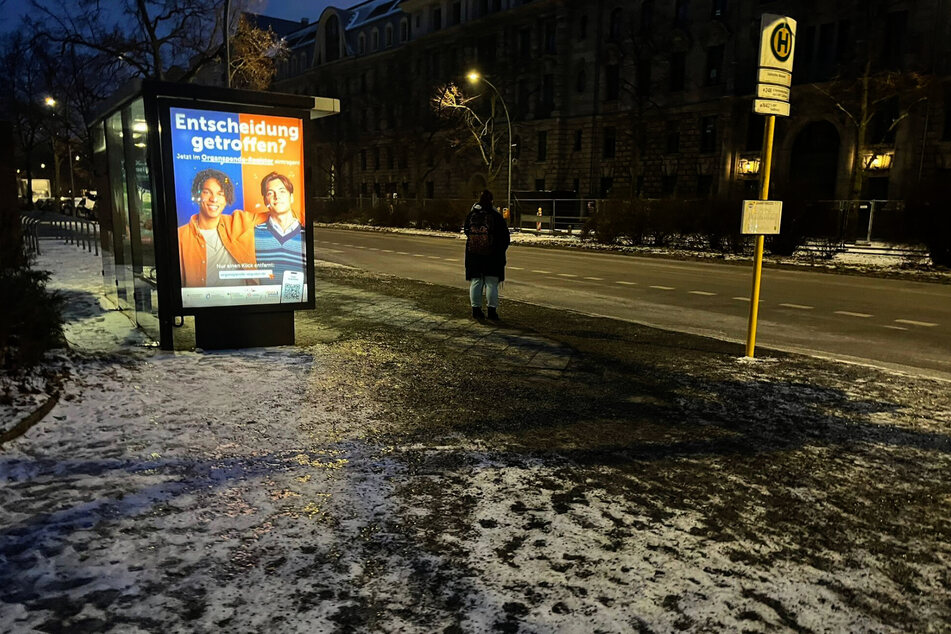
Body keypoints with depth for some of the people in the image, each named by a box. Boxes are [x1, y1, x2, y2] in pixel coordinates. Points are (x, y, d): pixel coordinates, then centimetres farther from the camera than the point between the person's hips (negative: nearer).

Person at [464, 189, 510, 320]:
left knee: (475, 282, 11)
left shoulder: (471, 215, -1)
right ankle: (492, 310, 4)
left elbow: (466, 232, 12)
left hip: (473, 254, 3)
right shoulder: (496, 216, -9)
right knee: (491, 283, 3)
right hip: (492, 255, -3)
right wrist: (500, 251, 7)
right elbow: (505, 237, -5)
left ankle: (476, 309, 13)